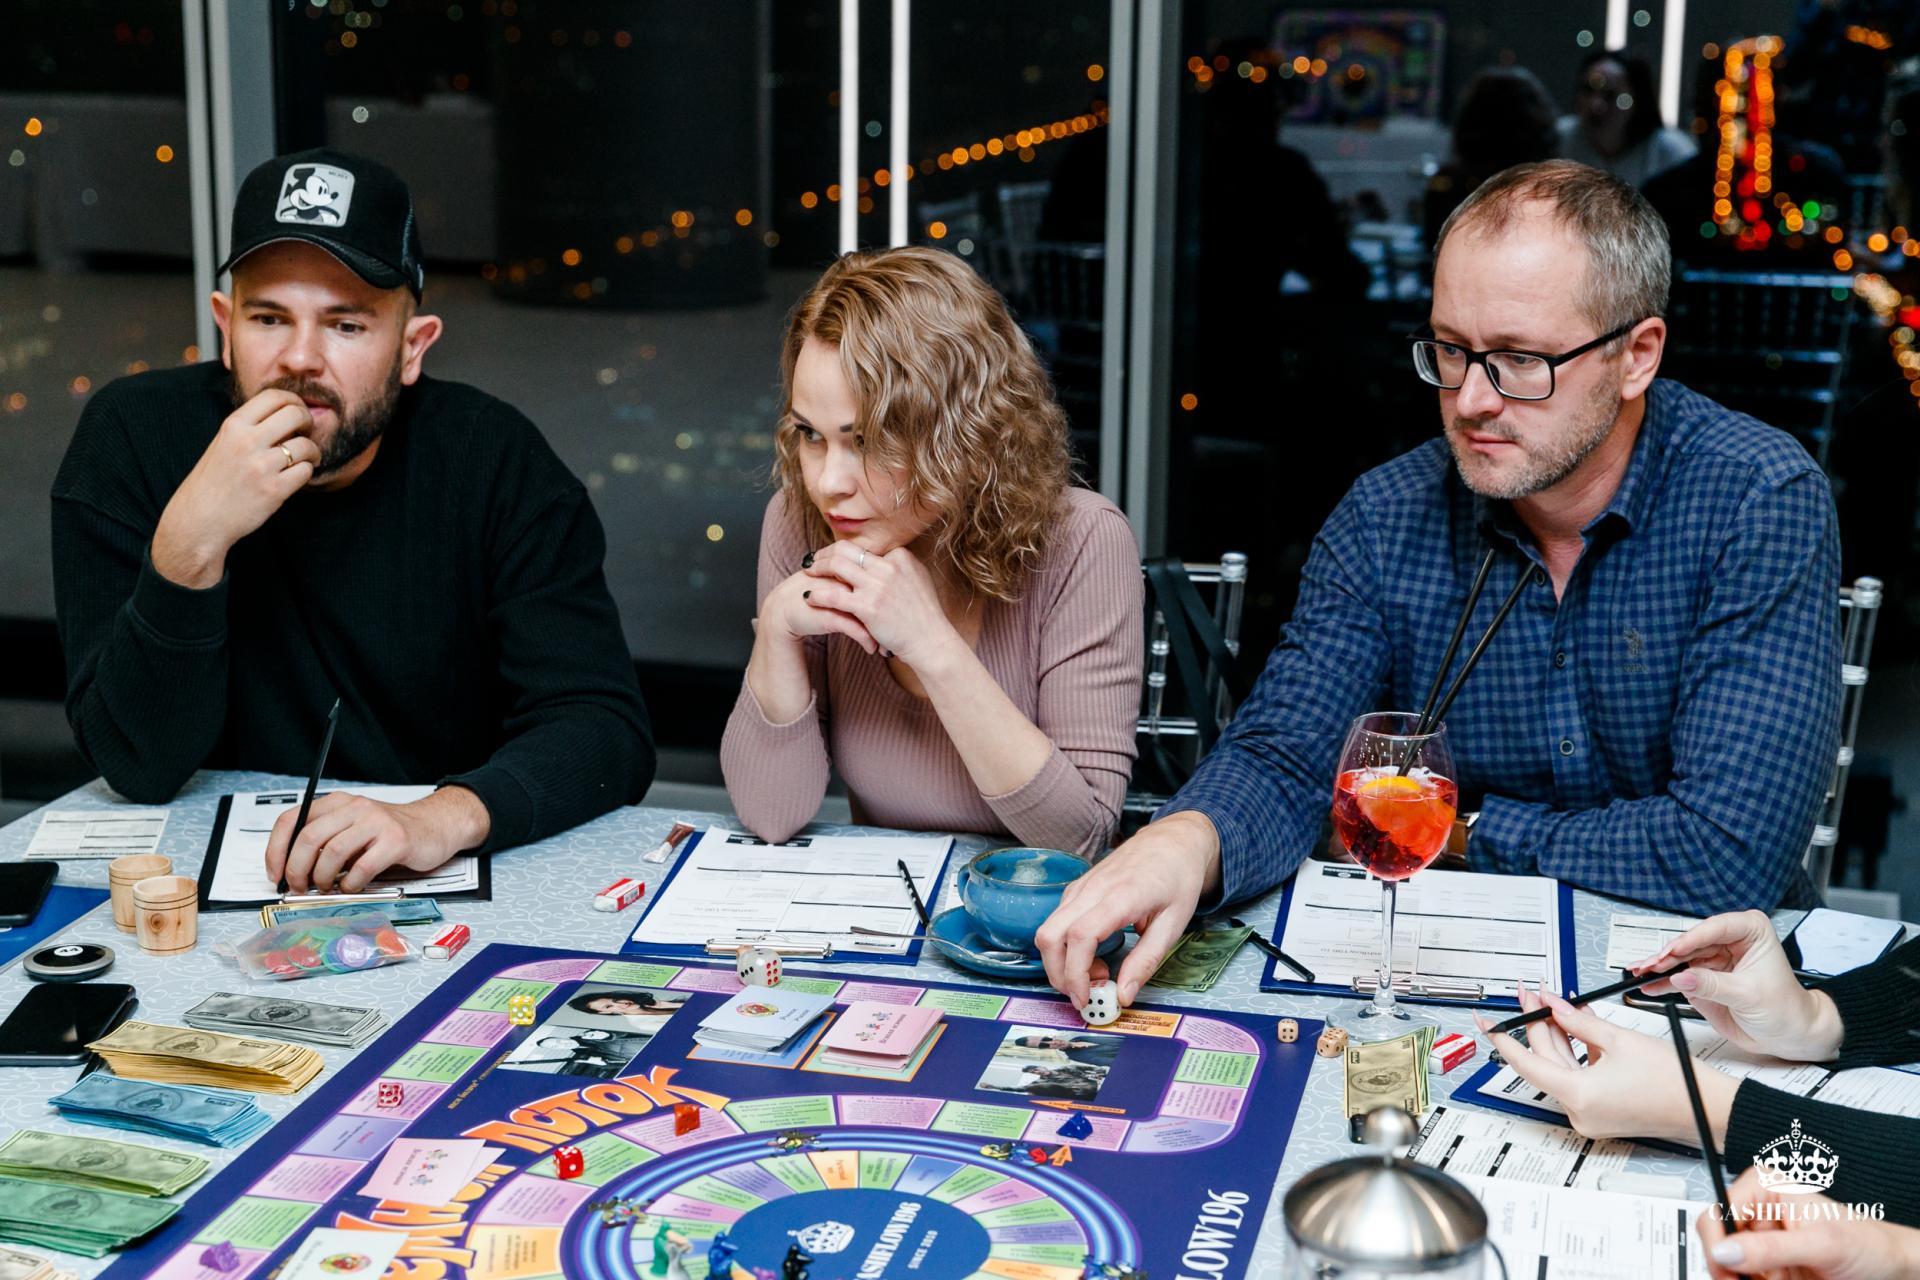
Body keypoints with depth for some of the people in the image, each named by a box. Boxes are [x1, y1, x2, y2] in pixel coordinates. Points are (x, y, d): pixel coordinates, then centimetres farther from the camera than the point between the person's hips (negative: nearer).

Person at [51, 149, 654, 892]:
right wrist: (189, 545, -27)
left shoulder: (491, 459, -10)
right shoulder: (132, 436, -9)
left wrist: (446, 818, -34)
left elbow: (606, 728, -15)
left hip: (452, 886, 0)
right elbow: (139, 767, -11)